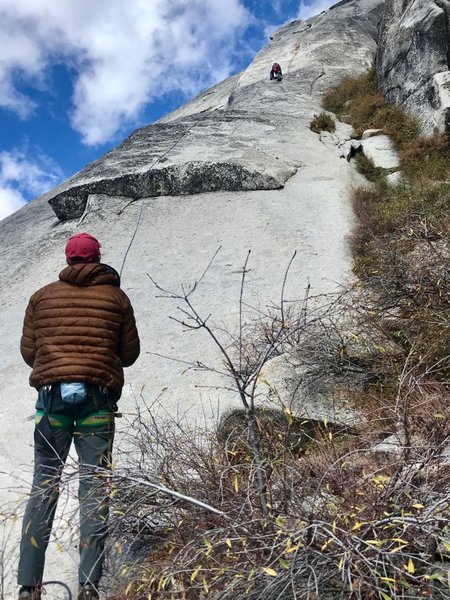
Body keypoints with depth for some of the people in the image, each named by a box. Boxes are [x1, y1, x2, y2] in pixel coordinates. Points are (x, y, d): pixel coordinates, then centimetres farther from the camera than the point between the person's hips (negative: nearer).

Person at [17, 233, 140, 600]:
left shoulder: (42, 296, 8)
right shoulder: (117, 297, 5)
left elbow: (28, 351, 9)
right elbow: (130, 354, 8)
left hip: (52, 393, 2)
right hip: (98, 396, -1)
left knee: (45, 481, 8)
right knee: (95, 484, 2)